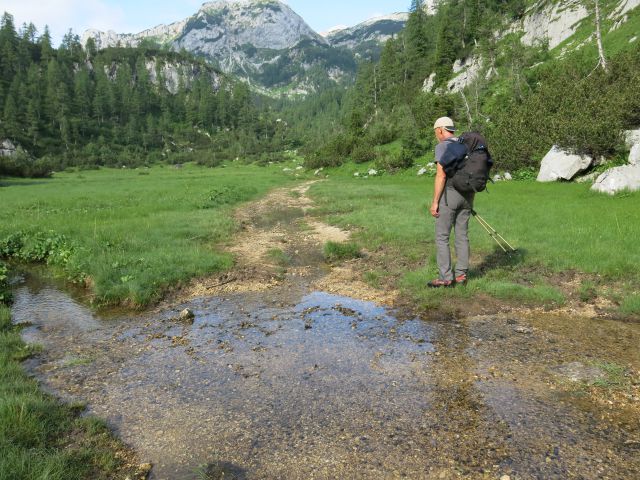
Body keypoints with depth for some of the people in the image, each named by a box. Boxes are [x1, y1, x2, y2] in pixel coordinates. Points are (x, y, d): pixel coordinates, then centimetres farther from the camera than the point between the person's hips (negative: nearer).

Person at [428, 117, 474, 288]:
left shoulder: (442, 147, -11)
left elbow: (441, 175, -17)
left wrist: (434, 202, -14)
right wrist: (470, 199, 19)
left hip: (448, 194, -7)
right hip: (466, 194, 8)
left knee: (442, 237, -1)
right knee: (462, 235, 11)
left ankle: (446, 278, -1)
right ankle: (461, 275, 16)